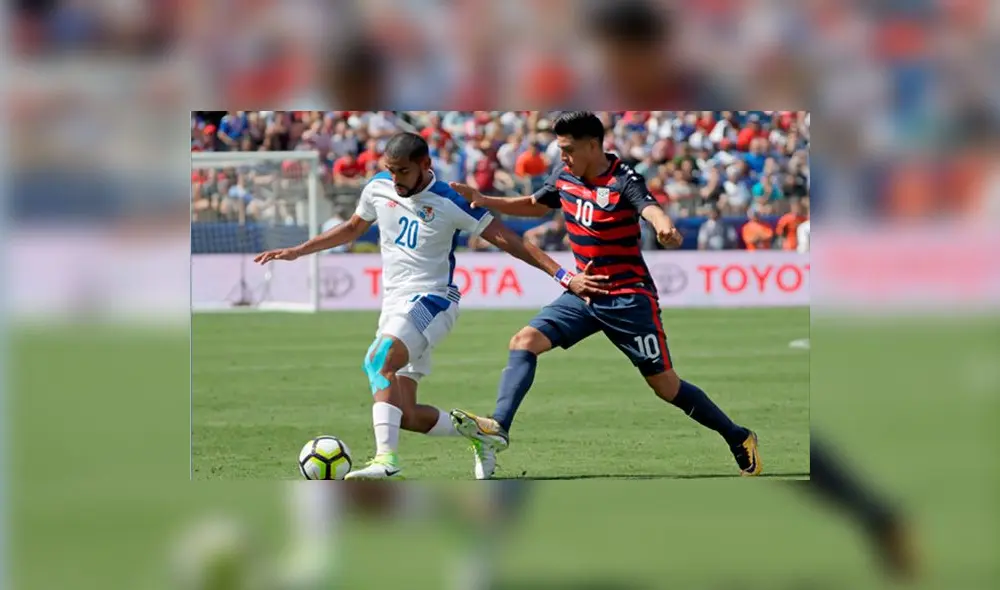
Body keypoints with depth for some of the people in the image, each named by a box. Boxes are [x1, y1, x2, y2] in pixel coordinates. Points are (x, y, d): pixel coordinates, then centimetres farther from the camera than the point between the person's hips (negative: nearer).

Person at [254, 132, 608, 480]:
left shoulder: (450, 203, -12)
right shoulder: (378, 189, 4)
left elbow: (506, 240, -8)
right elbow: (353, 228, 24)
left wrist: (563, 277, -13)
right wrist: (297, 252, 23)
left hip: (431, 301, -7)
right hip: (394, 305, 7)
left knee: (379, 359, -35)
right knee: (405, 416, 1)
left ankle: (386, 459, -44)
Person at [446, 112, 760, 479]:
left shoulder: (623, 182, -19)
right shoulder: (565, 178, 2)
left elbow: (651, 210, -39)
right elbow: (535, 206, 23)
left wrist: (665, 228, -63)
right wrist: (483, 201, 12)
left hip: (628, 299, -7)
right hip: (583, 294, 7)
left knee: (666, 386, -2)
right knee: (525, 342, -12)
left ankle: (739, 439, 14)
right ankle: (498, 427, -20)